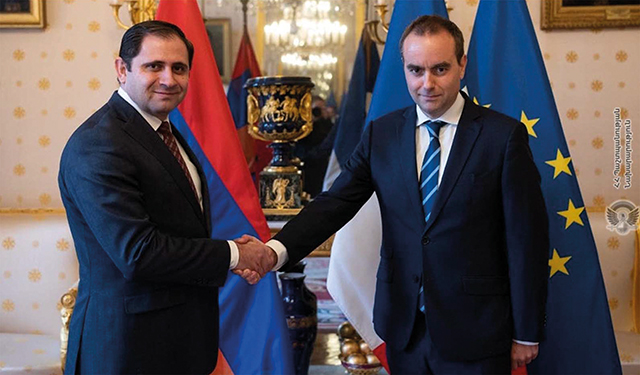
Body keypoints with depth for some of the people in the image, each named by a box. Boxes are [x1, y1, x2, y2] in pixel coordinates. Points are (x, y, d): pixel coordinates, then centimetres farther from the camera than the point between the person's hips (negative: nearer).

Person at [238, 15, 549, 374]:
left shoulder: (504, 135, -8)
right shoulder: (381, 134, 2)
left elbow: (527, 239, -6)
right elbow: (335, 203, -6)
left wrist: (526, 334, -4)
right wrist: (277, 250, -25)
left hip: (474, 331, -3)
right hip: (404, 328, 3)